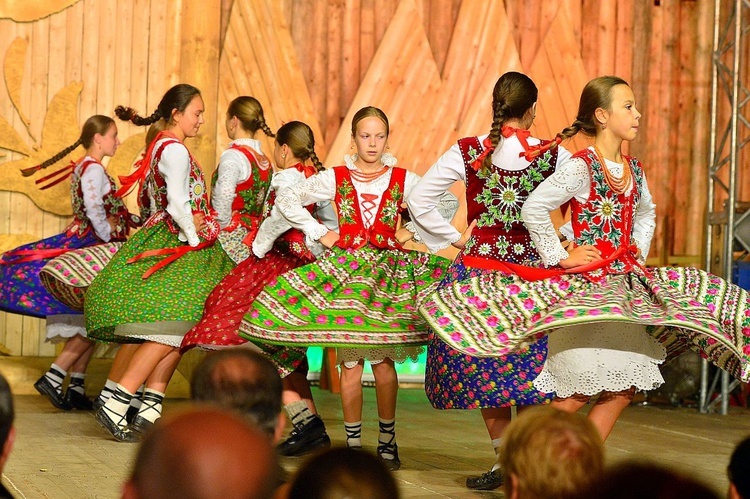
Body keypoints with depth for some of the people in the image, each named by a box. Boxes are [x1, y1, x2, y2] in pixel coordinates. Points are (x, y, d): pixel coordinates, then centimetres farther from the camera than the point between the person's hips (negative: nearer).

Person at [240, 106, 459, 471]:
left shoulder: (403, 180, 4)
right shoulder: (335, 179, 3)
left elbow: (449, 203, 13)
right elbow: (286, 199, 6)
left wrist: (415, 232, 6)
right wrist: (318, 232, 0)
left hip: (388, 269, 0)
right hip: (344, 269, 0)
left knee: (384, 361, -4)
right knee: (350, 364, -3)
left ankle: (387, 441, 8)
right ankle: (353, 444, 5)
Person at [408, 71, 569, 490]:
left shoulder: (468, 152, -4)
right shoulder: (554, 154, -5)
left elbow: (418, 200, -2)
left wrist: (455, 238, 6)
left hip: (477, 269, 0)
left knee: (483, 366, 11)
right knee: (528, 368, 9)